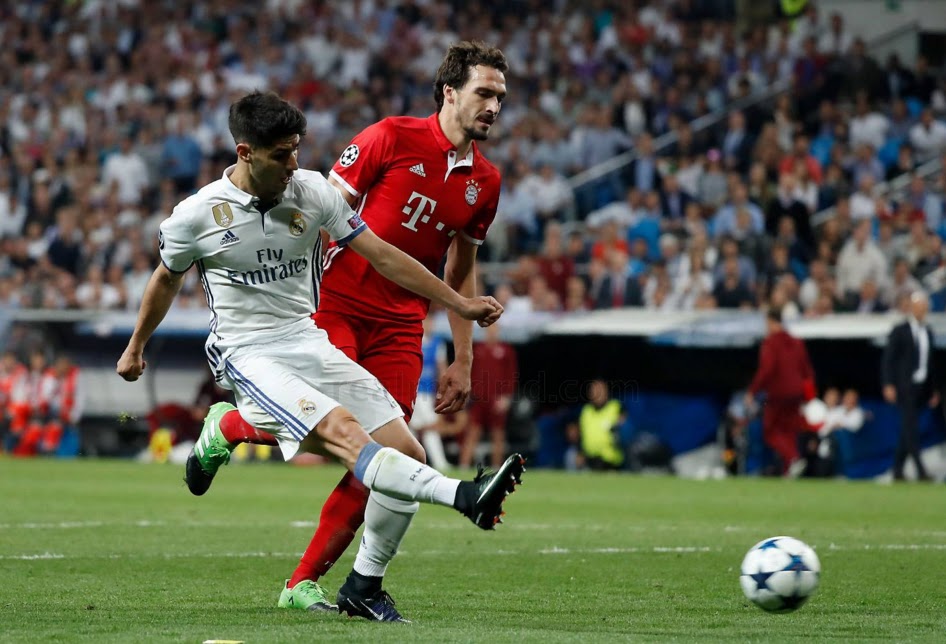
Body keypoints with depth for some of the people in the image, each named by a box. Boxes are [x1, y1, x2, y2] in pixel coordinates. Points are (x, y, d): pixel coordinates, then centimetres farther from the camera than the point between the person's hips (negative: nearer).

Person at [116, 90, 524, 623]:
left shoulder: (313, 191, 1)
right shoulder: (198, 215, -6)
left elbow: (382, 256, 5)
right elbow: (167, 280, 14)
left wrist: (460, 304, 1)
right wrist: (136, 347, 27)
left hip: (308, 340, 5)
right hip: (248, 354, -5)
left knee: (404, 446, -8)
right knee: (345, 433, -30)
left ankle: (364, 588, 6)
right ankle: (465, 496, -48)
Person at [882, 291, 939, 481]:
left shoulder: (928, 333, 13)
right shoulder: (900, 331, -3)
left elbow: (930, 362, 17)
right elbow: (888, 359, -5)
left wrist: (934, 390, 14)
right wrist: (889, 385, -13)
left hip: (922, 387, 6)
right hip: (905, 387, -6)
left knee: (908, 429, 7)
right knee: (910, 427, -11)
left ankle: (897, 469, 13)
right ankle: (920, 470, -16)